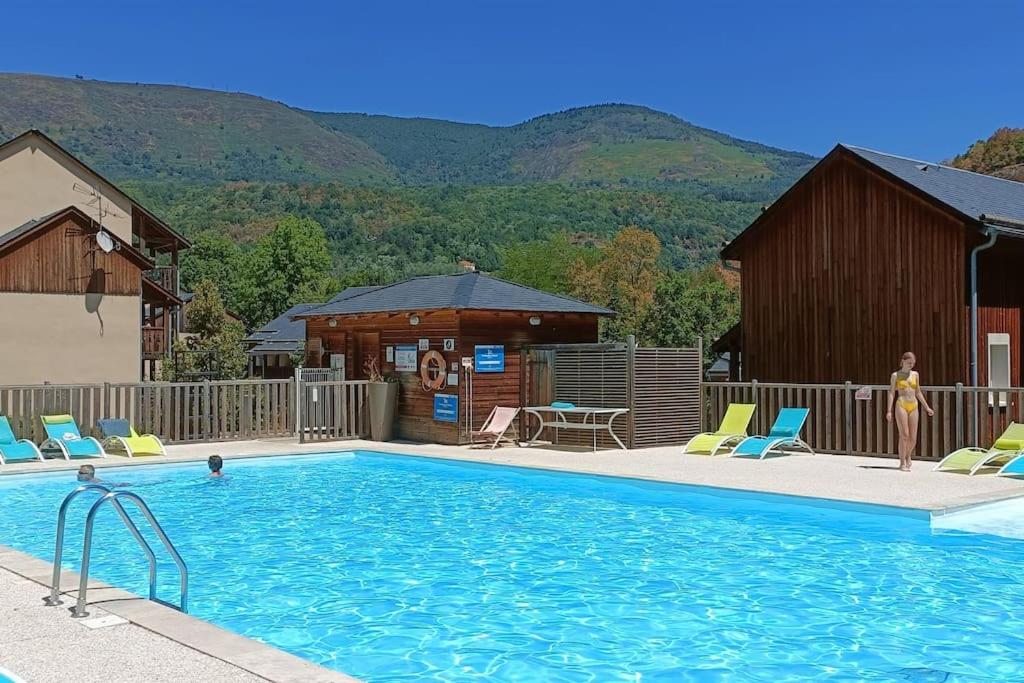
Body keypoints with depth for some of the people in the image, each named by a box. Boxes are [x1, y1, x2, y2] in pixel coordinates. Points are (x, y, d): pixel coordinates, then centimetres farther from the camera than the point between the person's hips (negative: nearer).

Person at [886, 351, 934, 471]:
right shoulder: (895, 375, 4)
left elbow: (918, 393, 21)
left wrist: (927, 407, 18)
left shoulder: (915, 374, 14)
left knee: (913, 439, 2)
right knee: (904, 435, -13)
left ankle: (908, 455, 32)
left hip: (914, 406, 4)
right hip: (901, 405, -4)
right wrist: (889, 411, -7)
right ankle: (902, 464, -6)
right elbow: (891, 393, 0)